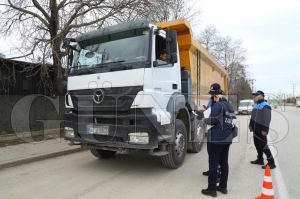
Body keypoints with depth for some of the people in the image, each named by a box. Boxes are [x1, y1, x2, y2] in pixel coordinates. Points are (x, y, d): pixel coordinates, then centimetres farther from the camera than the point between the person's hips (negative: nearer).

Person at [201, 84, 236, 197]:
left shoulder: (217, 105, -11)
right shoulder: (229, 106, 15)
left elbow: (213, 120, -20)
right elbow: (233, 120, 16)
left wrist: (204, 120, -3)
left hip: (216, 139, -8)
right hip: (227, 138, 9)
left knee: (213, 163, -1)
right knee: (224, 163, 14)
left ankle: (212, 189, 5)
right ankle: (223, 187, 24)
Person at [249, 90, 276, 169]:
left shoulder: (265, 106, -16)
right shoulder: (256, 105, 15)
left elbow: (267, 119, -22)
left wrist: (264, 129, -26)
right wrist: (250, 125, 23)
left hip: (261, 130, -10)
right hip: (255, 129, 10)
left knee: (263, 146, -6)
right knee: (257, 145, 17)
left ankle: (271, 162, 3)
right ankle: (260, 159, 30)